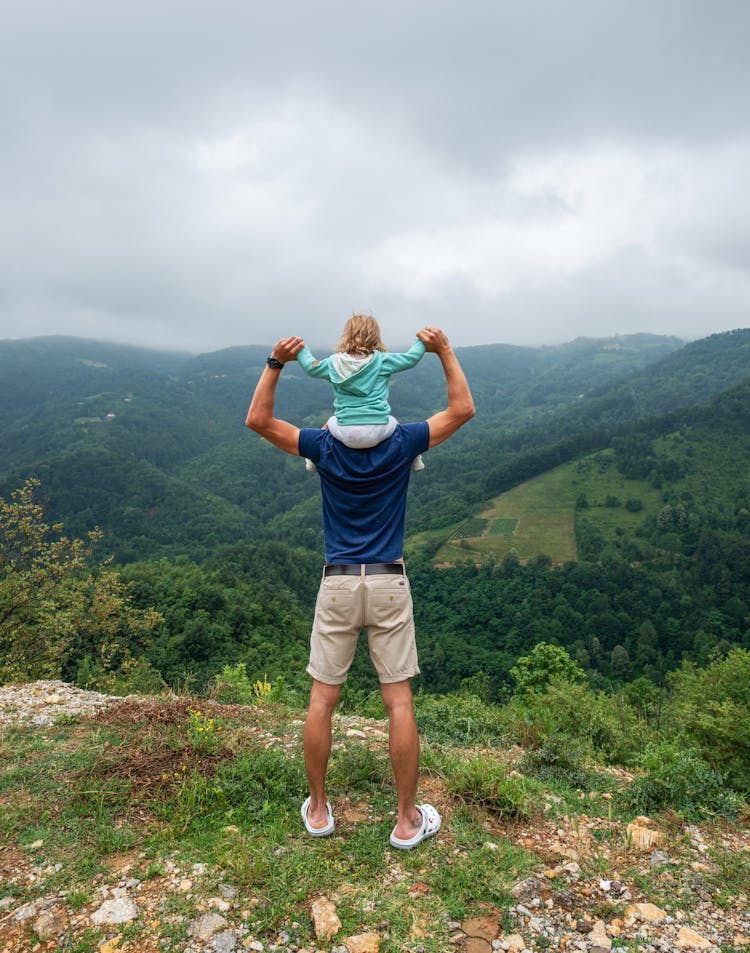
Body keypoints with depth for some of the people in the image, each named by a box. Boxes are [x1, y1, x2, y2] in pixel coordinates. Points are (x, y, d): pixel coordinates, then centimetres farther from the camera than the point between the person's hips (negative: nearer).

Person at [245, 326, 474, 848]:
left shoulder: (326, 447, -2)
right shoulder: (401, 445, -3)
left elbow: (258, 420, 3)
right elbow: (463, 410, 5)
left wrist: (276, 364, 0)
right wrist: (445, 350, 5)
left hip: (338, 586, 0)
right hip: (390, 586, 0)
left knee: (322, 699, 13)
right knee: (399, 701, 7)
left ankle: (318, 809, 26)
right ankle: (408, 820, 19)